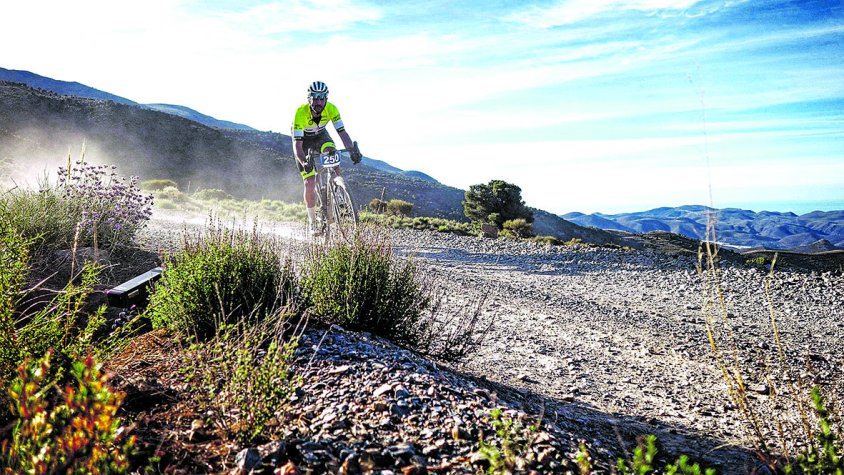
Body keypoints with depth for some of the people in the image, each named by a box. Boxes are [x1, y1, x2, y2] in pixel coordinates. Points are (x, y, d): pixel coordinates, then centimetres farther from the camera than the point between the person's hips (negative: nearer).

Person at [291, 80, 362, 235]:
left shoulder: (331, 109, -28)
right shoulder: (300, 113, -36)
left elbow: (342, 133, -28)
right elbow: (297, 145, -37)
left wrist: (353, 150, -46)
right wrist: (304, 162, -55)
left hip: (321, 135, 3)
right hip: (303, 140, -3)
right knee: (310, 183, -11)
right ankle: (312, 222, 6)